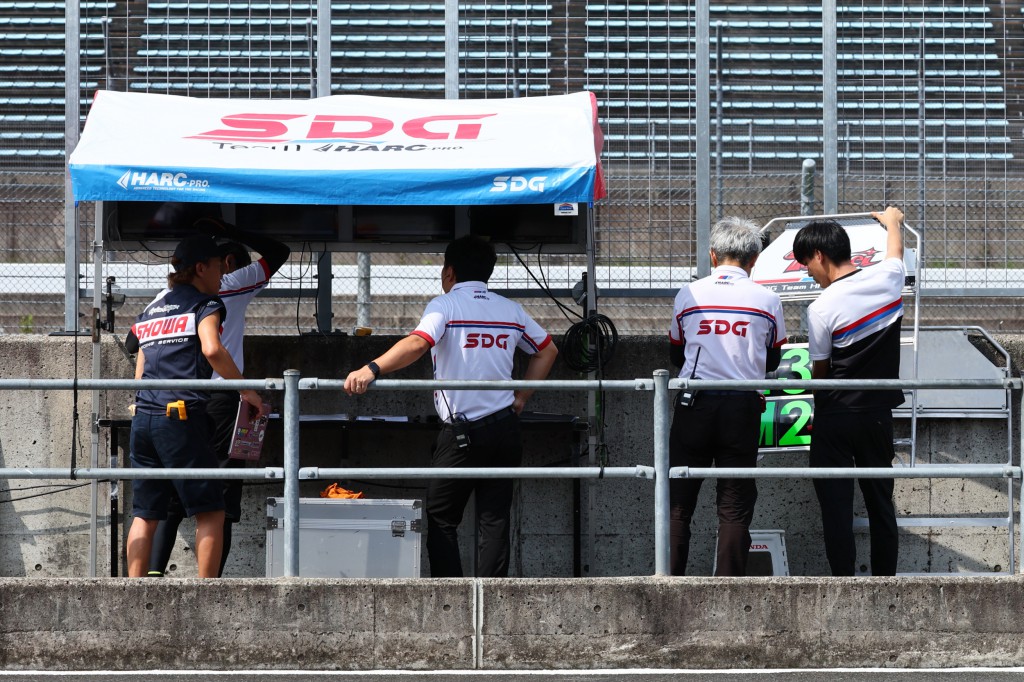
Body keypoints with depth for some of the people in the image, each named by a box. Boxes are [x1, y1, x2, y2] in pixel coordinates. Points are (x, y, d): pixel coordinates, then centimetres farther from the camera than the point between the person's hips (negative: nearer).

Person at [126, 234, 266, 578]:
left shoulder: (152, 309, 22)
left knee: (144, 514, 7)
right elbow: (211, 348, -17)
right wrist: (247, 391, -9)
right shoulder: (204, 303, 2)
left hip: (143, 418, 7)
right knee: (210, 512, 0)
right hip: (181, 417, -7)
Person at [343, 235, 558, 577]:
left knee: (441, 517, 4)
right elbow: (547, 350, 23)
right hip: (505, 427, 5)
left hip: (462, 432, -5)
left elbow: (417, 343, -25)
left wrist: (371, 369, -33)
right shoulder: (511, 310, 12)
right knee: (495, 520, 6)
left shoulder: (445, 306, -7)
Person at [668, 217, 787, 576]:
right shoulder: (767, 300, 1)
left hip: (694, 405, 0)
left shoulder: (688, 295, 3)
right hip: (743, 408, 0)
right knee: (735, 506, 4)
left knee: (678, 502, 7)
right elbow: (772, 361, 15)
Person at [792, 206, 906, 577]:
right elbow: (896, 250, 22)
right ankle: (885, 577, 15)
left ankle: (843, 578, -2)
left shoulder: (821, 308, -16)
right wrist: (891, 220, 43)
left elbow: (819, 370, -3)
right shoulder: (886, 279, -4)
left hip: (835, 416, -5)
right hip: (878, 414, 5)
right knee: (880, 498, 12)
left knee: (835, 500, 0)